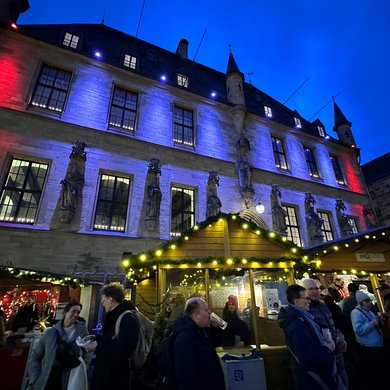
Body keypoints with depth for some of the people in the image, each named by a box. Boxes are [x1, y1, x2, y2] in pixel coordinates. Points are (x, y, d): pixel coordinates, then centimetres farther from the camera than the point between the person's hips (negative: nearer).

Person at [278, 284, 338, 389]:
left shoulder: (298, 317, 2)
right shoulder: (297, 325, -30)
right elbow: (307, 360, -30)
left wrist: (326, 348, 1)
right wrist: (328, 351, -18)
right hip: (313, 381, -9)